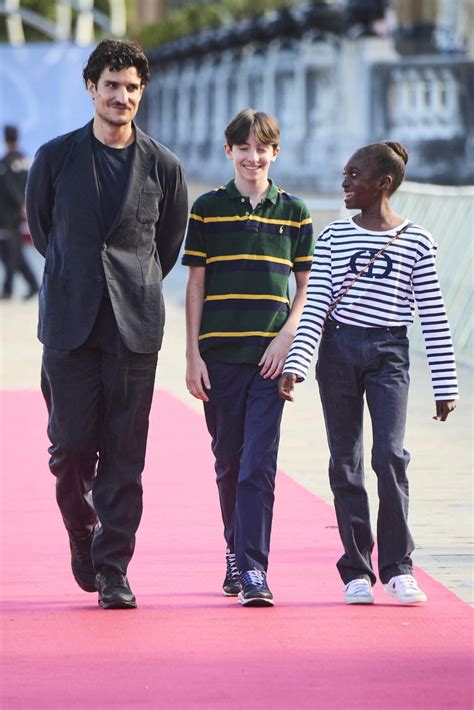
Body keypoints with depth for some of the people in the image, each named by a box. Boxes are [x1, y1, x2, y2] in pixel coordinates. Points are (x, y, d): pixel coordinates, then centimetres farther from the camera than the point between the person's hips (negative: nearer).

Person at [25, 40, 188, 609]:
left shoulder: (163, 167, 3)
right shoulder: (56, 157, 2)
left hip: (134, 325, 0)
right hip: (69, 322, 0)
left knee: (125, 455, -2)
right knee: (71, 445, 0)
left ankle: (112, 569, 3)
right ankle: (83, 531, 28)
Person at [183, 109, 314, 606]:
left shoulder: (293, 213, 6)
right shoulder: (207, 209, 5)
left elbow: (305, 286, 10)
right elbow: (196, 286, 5)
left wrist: (286, 337, -6)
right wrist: (193, 355, 0)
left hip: (270, 356, -1)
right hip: (220, 355, 1)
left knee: (259, 465, -10)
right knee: (228, 462, 10)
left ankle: (254, 569, -12)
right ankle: (235, 553, 27)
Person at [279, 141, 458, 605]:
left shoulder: (416, 243, 1)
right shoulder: (333, 238, 7)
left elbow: (434, 318, 2)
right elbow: (314, 306, 1)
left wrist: (445, 385, 1)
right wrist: (295, 364, -11)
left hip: (389, 355, -2)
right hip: (338, 349, 2)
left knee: (389, 454, -15)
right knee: (346, 462, 2)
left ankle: (398, 566, -5)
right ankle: (357, 571, 9)